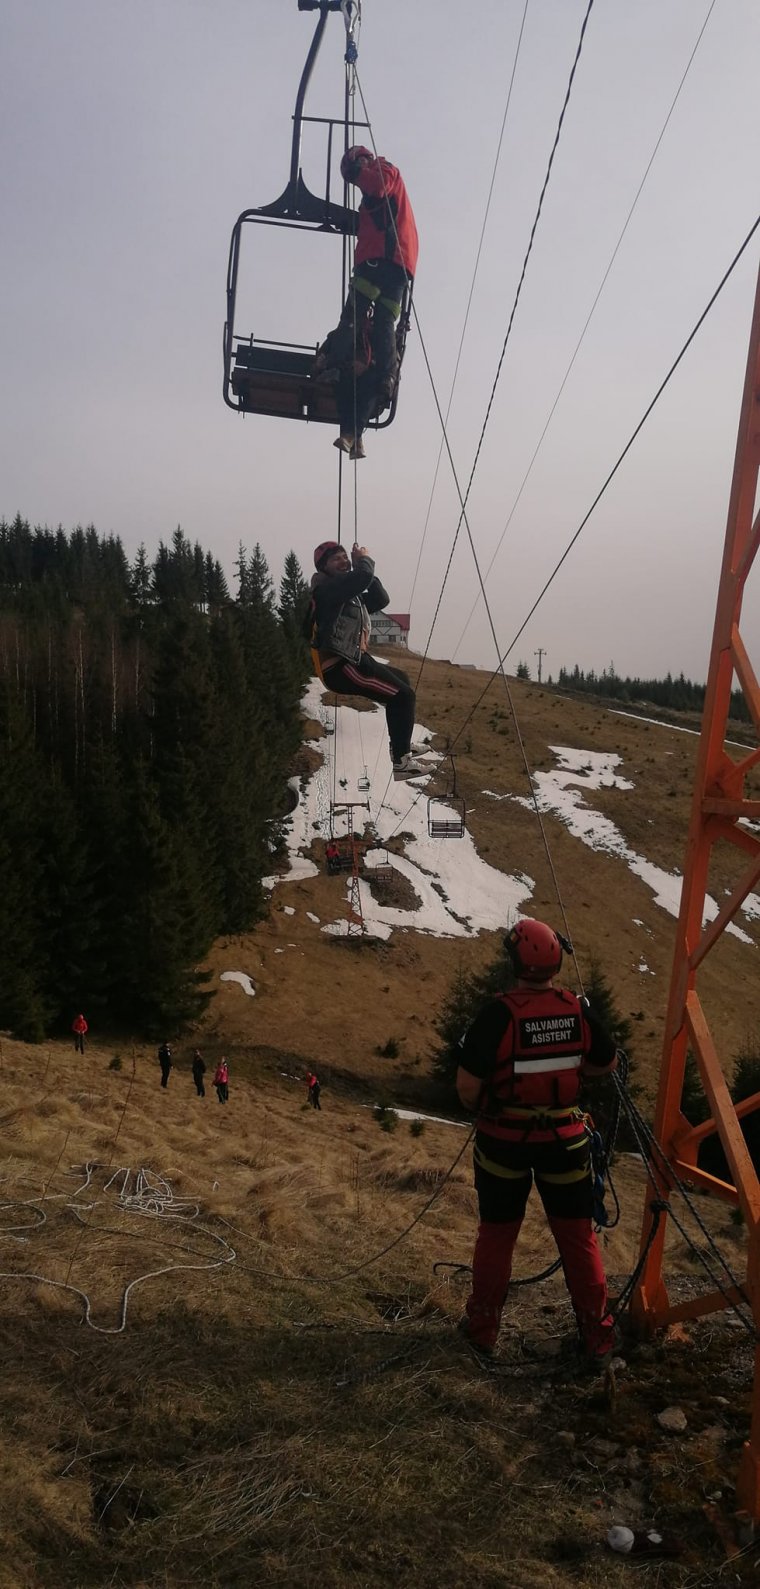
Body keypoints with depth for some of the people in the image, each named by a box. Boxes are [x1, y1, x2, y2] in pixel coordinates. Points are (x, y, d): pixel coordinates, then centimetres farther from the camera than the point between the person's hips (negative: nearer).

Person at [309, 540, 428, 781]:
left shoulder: (350, 594, 21)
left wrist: (367, 570, 7)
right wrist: (365, 560, -5)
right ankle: (401, 761, -14)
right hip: (342, 667, -11)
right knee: (403, 695, -14)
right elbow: (362, 577, -27)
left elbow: (380, 600, 19)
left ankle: (400, 744, 33)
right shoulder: (327, 588, -10)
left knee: (401, 679, 30)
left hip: (351, 662, 11)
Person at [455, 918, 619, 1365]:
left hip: (504, 1141, -2)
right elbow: (608, 1063, 7)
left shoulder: (498, 1015, -22)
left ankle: (484, 1325, 30)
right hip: (565, 1140, 2)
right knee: (578, 1236, 15)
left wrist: (479, 1107, 2)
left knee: (497, 1235, 16)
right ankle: (597, 1333, 25)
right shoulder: (577, 1010, -10)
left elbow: (467, 1086, -20)